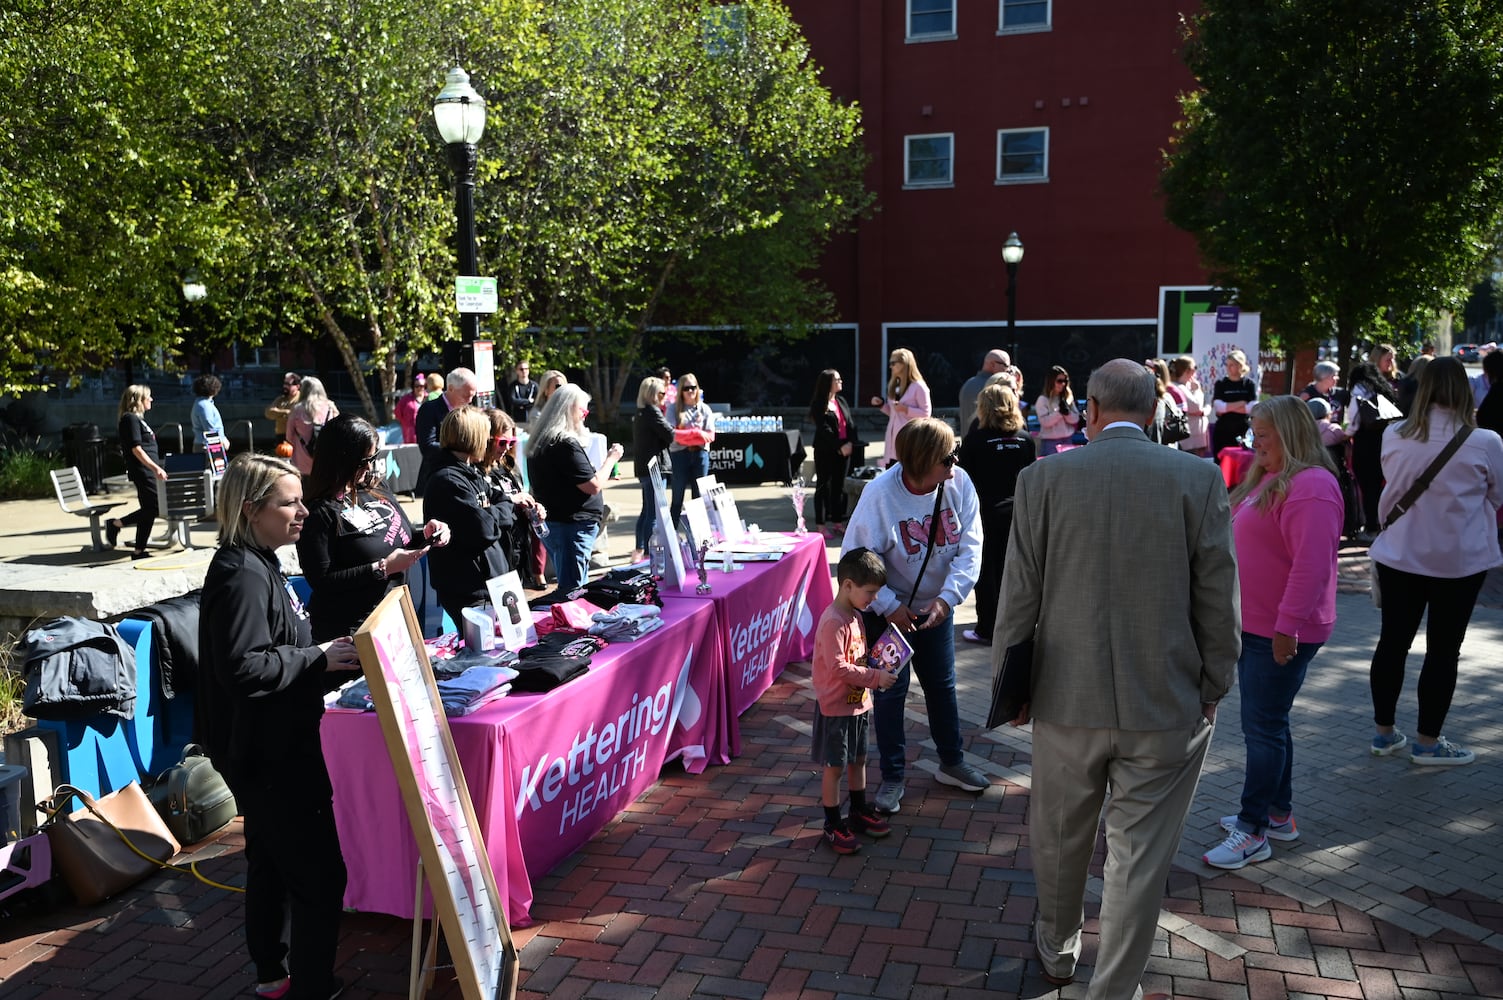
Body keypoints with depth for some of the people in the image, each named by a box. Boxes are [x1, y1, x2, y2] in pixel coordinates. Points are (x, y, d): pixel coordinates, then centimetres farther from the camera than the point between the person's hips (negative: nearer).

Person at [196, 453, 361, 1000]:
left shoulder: (258, 565, 10)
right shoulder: (242, 576, -22)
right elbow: (243, 668, -30)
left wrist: (331, 658, 9)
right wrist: (320, 658, -23)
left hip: (267, 746, 11)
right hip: (270, 751, -11)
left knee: (271, 860, 23)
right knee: (320, 873, -3)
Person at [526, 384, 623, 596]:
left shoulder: (540, 442, 11)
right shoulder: (566, 444, -18)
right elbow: (594, 486, -16)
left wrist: (601, 474, 23)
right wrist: (610, 458, -3)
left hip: (550, 522, 10)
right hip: (572, 525, -10)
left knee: (567, 586, 17)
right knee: (573, 590, -6)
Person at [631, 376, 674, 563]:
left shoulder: (640, 414, 15)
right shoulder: (653, 412, -13)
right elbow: (670, 435, -11)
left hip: (643, 467, 10)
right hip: (655, 465, -10)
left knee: (647, 510, 17)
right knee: (654, 513, -8)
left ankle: (640, 550, 22)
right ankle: (648, 553, -9)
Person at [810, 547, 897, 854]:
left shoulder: (855, 615, 6)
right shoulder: (833, 622, -25)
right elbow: (838, 668, -27)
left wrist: (877, 669, 1)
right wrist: (874, 677, -23)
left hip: (858, 703, 9)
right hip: (835, 708, -9)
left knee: (858, 760, 21)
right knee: (834, 767, 3)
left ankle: (860, 812, 36)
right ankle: (833, 826, 15)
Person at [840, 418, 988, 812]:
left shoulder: (958, 483, -16)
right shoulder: (880, 494, -26)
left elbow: (970, 546, -13)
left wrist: (947, 597, -25)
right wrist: (889, 606, -23)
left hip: (937, 607, 4)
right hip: (891, 610, -4)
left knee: (942, 684, 19)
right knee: (891, 691, 5)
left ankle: (952, 762, 38)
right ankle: (892, 776, 22)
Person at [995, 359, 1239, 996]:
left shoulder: (1044, 478, -7)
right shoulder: (1199, 478, -7)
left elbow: (1018, 597, -4)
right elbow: (1217, 600, -4)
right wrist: (1213, 688, 9)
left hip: (1068, 698, 1)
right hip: (1167, 704, -1)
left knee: (1060, 838, 22)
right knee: (1139, 857, 11)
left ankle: (1059, 948, 45)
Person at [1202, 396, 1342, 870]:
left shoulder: (1310, 486, -19)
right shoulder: (1268, 478, 12)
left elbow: (1311, 565, -26)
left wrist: (1287, 626, -26)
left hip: (1280, 634, -10)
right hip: (1253, 624, 10)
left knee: (1263, 728, -2)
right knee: (1267, 724, 18)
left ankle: (1254, 831, 8)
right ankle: (1279, 814, 31)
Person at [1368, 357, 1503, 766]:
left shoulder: (1394, 437, -6)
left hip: (1399, 555, 3)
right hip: (1460, 560, -3)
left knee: (1393, 642, 12)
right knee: (1442, 650, 8)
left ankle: (1384, 732, 23)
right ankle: (1427, 742, 16)